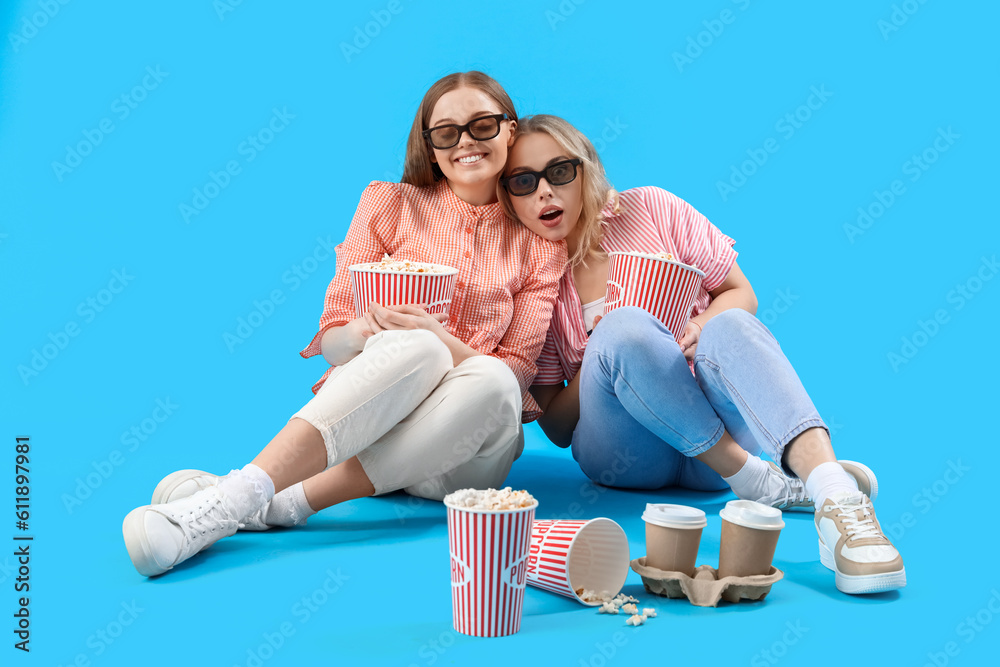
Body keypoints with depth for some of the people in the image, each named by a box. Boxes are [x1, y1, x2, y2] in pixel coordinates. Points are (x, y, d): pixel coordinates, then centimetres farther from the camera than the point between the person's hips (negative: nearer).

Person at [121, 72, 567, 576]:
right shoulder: (389, 204, 10)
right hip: (362, 406, -1)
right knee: (415, 350, -35)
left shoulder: (540, 243, 10)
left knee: (491, 383, -35)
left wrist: (441, 340, -16)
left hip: (462, 448, 1)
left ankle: (283, 503, -38)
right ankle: (240, 492, -43)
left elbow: (517, 372, 3)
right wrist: (365, 330, -19)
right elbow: (330, 338, 7)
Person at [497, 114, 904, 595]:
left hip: (716, 425, 1)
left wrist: (702, 329, -15)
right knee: (623, 328, -30)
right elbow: (556, 427, 3)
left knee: (728, 327, -32)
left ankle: (837, 498, -51)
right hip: (624, 450, -1)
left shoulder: (650, 209, 5)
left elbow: (741, 295, 8)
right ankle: (754, 480, -26)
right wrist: (604, 357, -15)